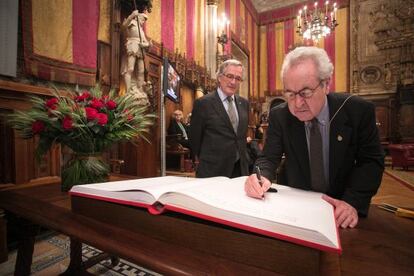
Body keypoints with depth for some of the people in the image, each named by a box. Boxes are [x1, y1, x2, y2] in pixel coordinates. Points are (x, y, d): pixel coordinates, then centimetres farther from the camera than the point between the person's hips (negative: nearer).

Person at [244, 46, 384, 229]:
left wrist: (353, 201, -22)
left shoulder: (359, 111, -10)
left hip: (341, 206, 1)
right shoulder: (279, 116, -9)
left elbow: (371, 162, -6)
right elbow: (269, 158, -8)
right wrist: (261, 177, -30)